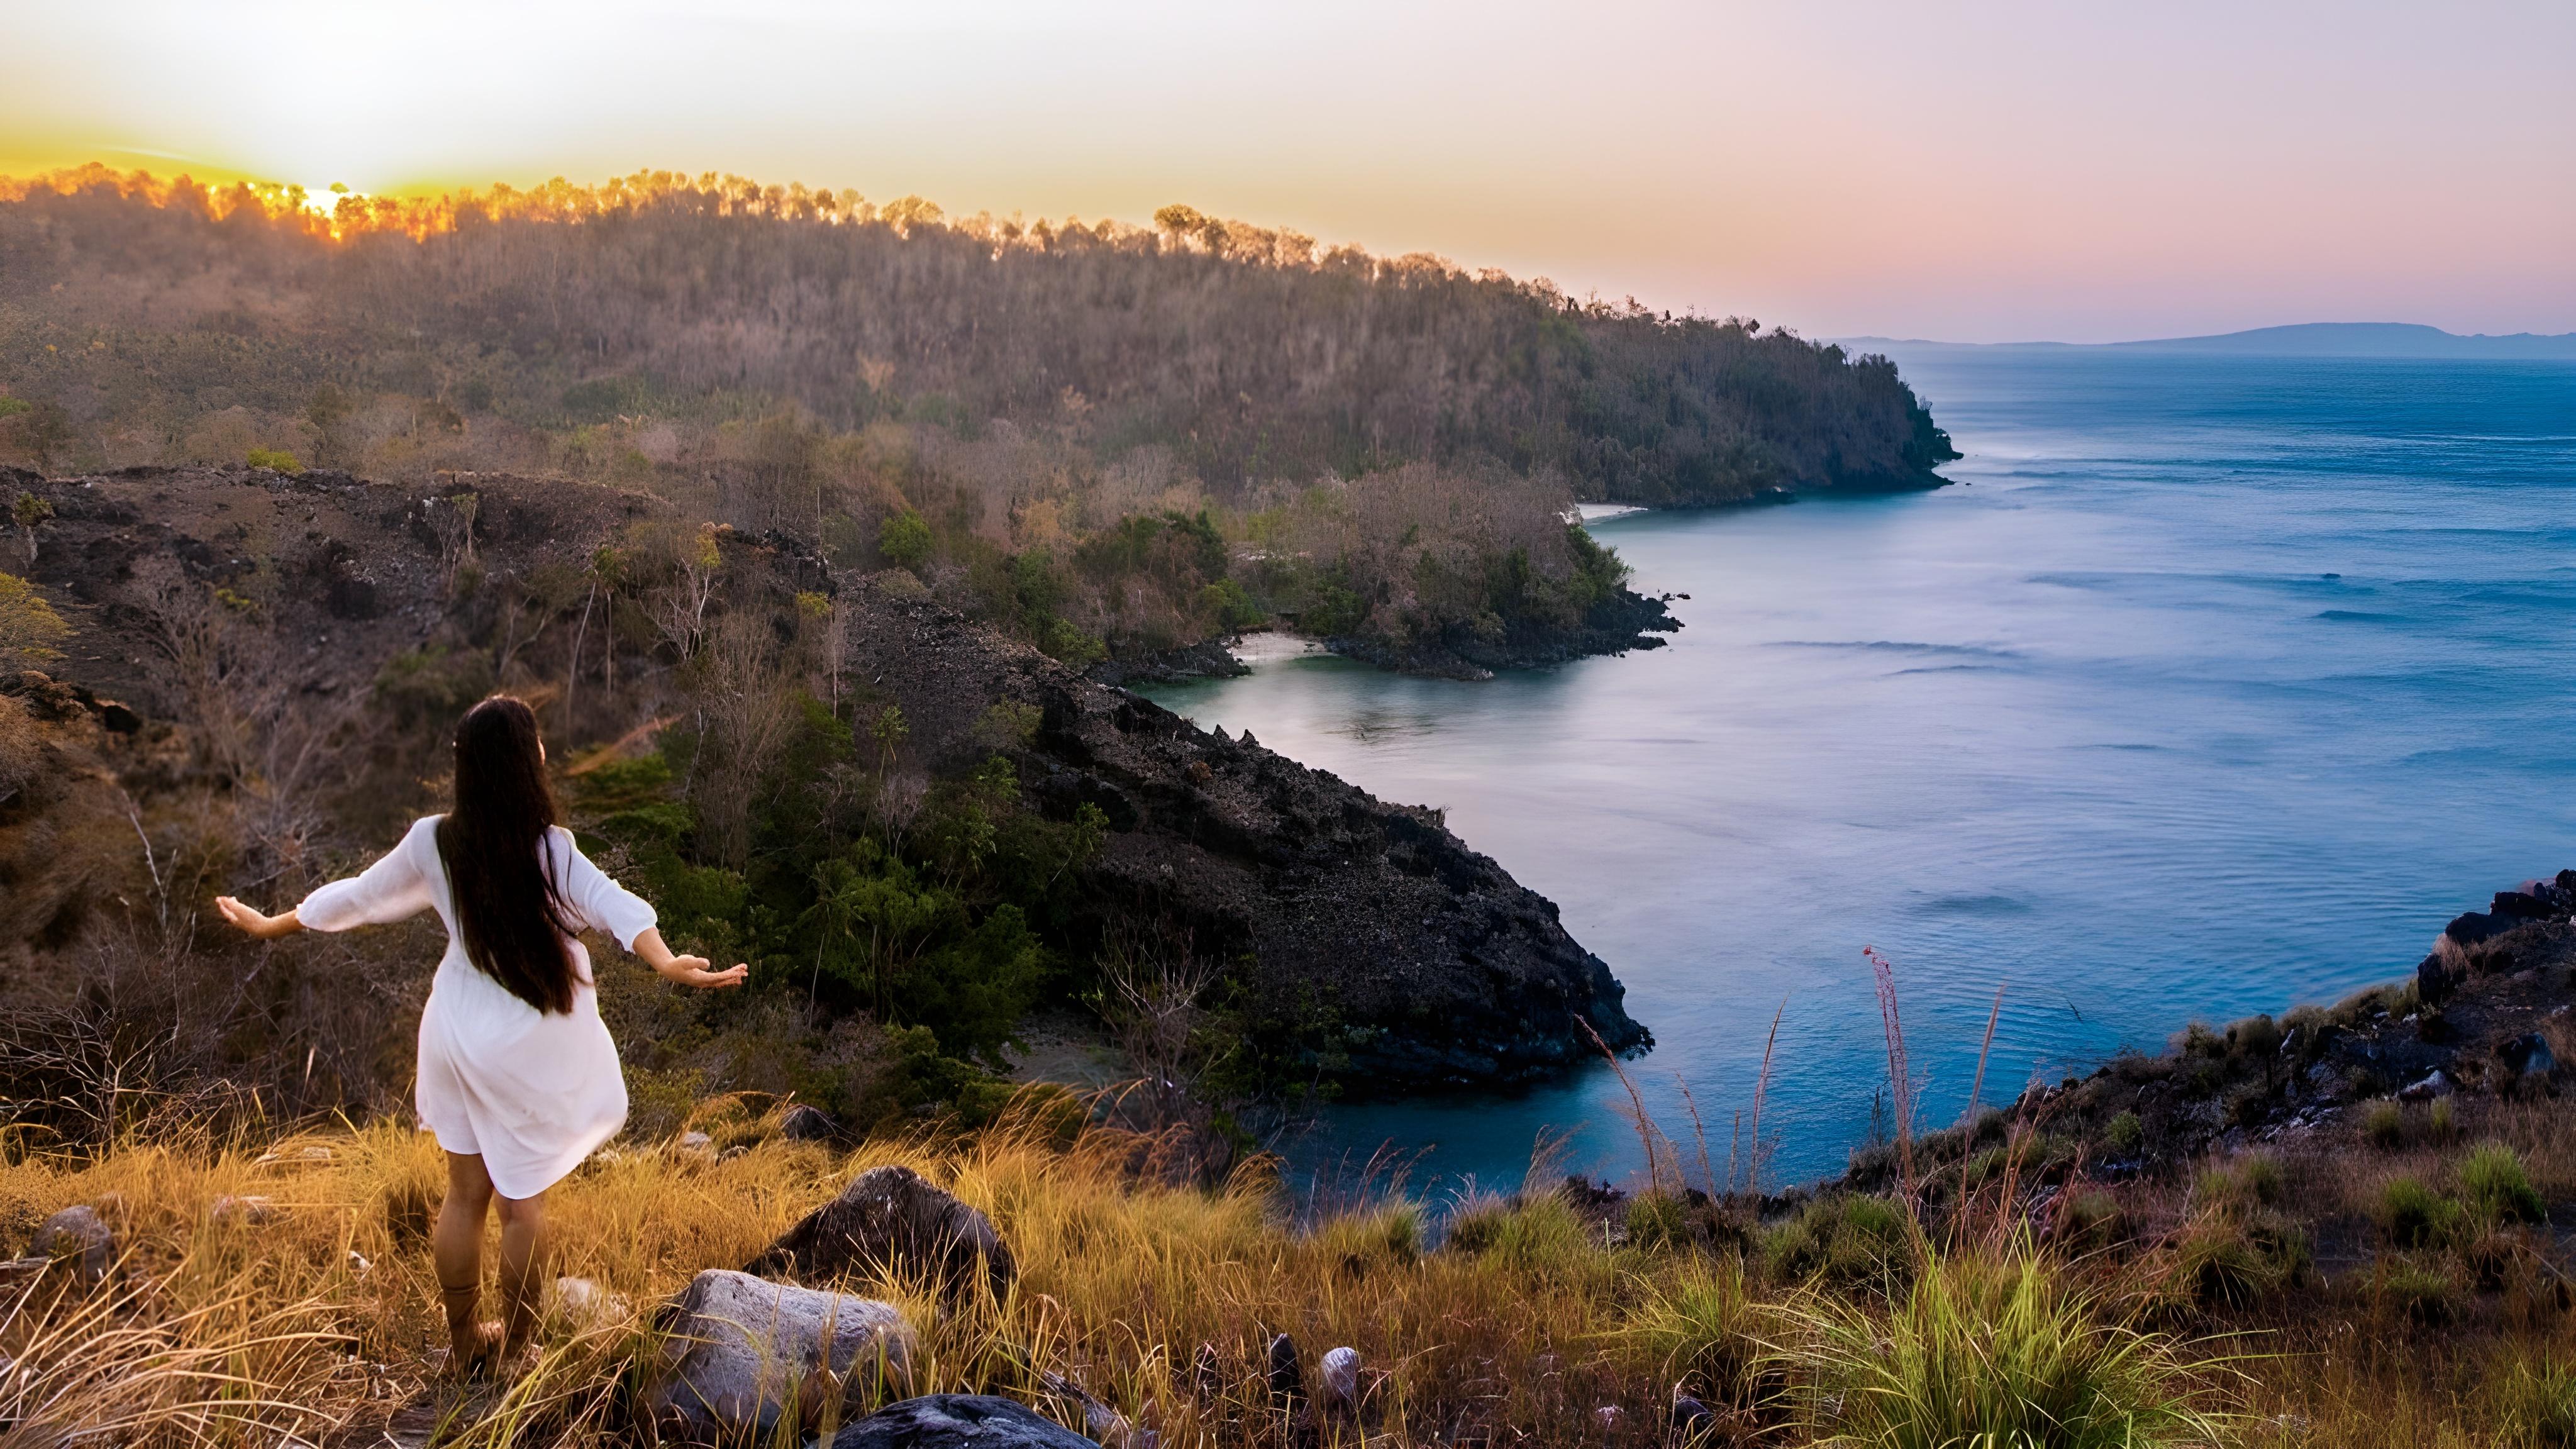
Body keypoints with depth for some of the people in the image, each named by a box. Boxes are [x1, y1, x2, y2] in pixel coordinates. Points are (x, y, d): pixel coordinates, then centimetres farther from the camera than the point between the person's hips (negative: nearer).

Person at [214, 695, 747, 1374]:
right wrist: (668, 963, -49)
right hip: (528, 1046, -4)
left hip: (458, 1032, 4)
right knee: (523, 1201, 10)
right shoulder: (549, 851, -19)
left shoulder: (432, 842, -6)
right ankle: (514, 1351, 22)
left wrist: (271, 925, 23)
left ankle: (463, 1346, 30)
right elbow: (612, 905, -35)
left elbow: (358, 896, 7)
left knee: (465, 1194, 16)